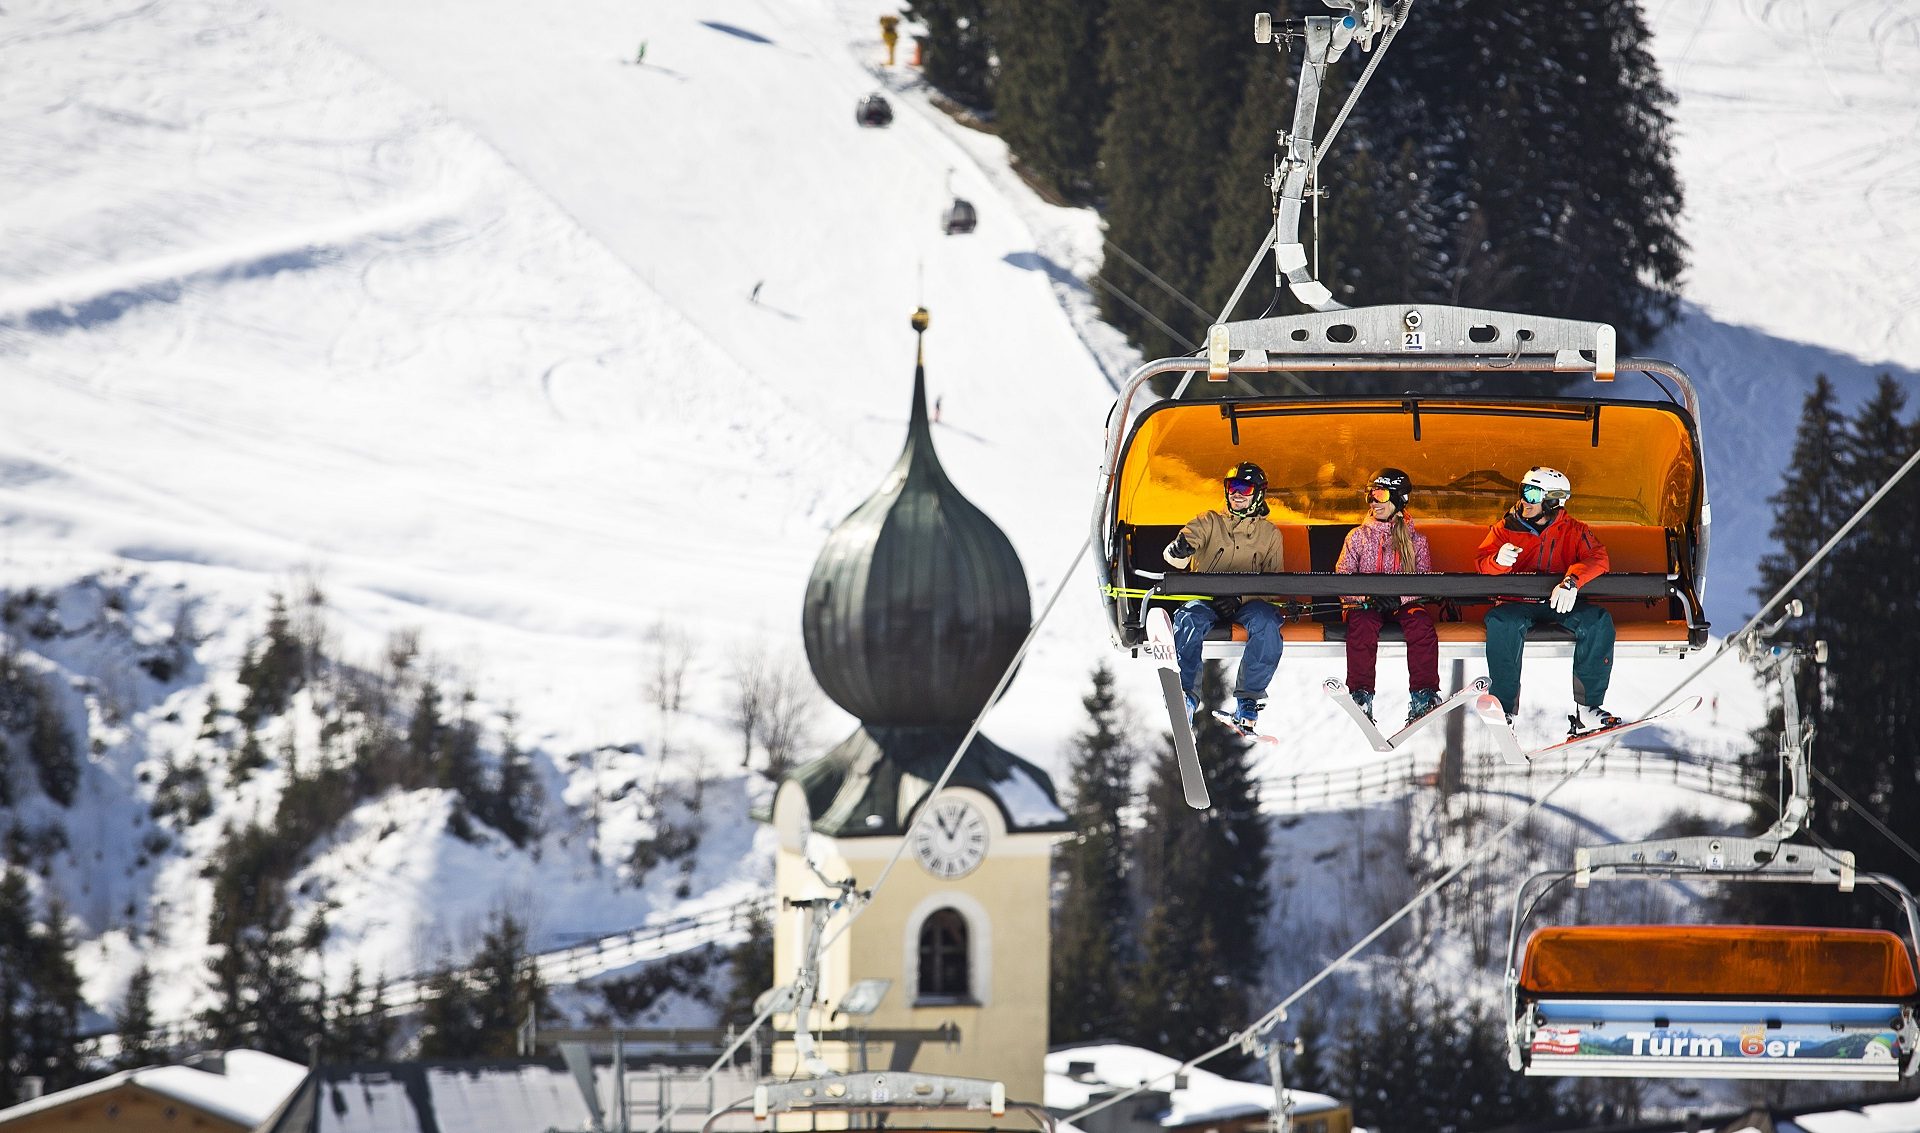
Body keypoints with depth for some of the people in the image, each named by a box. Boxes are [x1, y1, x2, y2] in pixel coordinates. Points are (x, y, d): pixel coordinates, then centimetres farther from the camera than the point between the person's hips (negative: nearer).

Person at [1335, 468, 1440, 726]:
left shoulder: (1415, 540, 12)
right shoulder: (1358, 537, 12)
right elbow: (1342, 577, 3)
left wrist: (1398, 597, -20)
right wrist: (1368, 596, -18)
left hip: (1404, 603, 0)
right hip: (1367, 605, 0)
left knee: (1421, 621, -34)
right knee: (1362, 623, -36)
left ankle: (1423, 697, -37)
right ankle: (1361, 697, -39)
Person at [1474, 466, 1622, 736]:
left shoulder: (1574, 531, 4)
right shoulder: (1506, 528, 8)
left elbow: (1597, 559, -12)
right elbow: (1482, 562, 0)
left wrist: (1572, 581, -34)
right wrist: (1499, 560, -27)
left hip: (1560, 604, 0)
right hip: (1518, 604, 0)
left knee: (1598, 621, -28)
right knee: (1501, 623, -35)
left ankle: (1587, 708, -27)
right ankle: (1504, 707, -32)